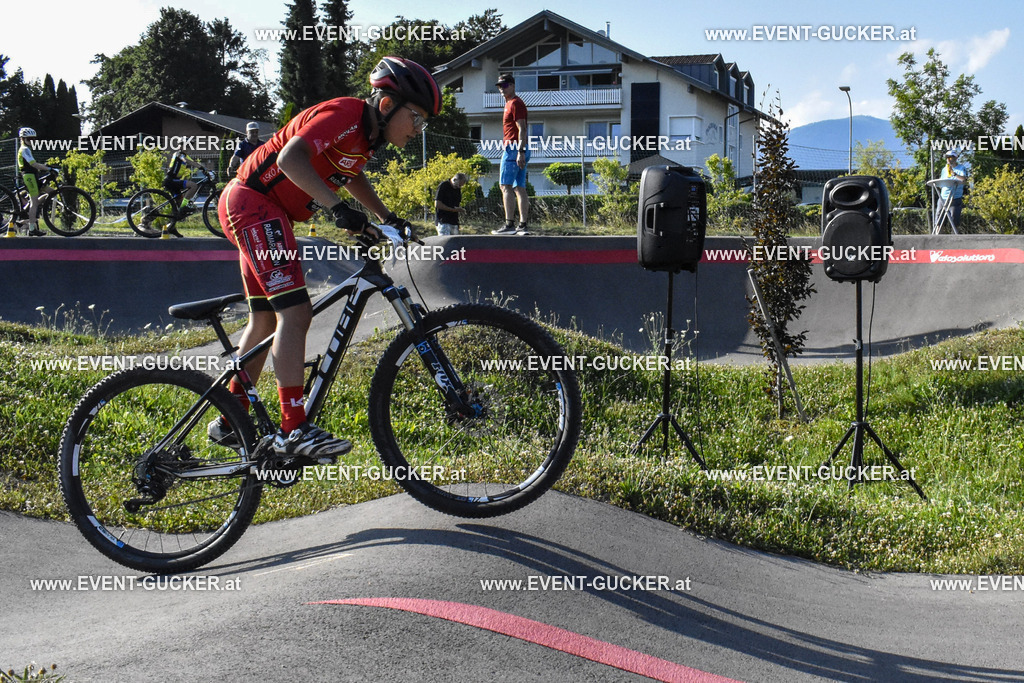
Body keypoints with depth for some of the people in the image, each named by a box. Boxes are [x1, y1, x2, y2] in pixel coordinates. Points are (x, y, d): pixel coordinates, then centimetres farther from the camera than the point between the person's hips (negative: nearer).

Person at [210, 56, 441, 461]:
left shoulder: (368, 132, 9)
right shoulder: (342, 116, -20)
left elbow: (351, 175, 28)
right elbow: (290, 158, -34)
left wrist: (386, 218, 19)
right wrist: (337, 208, -40)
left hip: (265, 213, 11)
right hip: (253, 203, -11)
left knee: (266, 320, 14)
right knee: (295, 312, -19)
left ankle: (229, 423, 25)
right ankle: (294, 430, -20)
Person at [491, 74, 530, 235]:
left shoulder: (515, 103, -8)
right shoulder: (510, 103, 23)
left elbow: (522, 129, -17)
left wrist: (520, 151, -25)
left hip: (514, 148, -11)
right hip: (519, 150, 11)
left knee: (506, 185, -14)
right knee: (520, 188, 6)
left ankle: (509, 225, -20)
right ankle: (522, 226, 5)